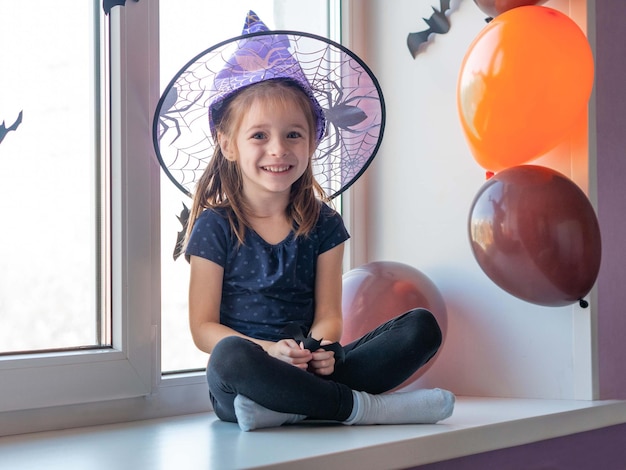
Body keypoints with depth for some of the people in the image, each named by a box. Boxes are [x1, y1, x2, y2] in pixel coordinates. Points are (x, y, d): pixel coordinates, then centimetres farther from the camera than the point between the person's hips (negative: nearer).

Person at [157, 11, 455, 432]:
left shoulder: (323, 224, 10)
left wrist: (322, 349, -19)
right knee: (231, 357, -39)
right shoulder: (215, 227, 1)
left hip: (309, 372, 4)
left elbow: (328, 313, 5)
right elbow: (204, 327, -4)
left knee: (422, 327, -13)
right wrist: (269, 350, -22)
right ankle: (363, 407, -26)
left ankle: (285, 408, -27)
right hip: (240, 385, -4)